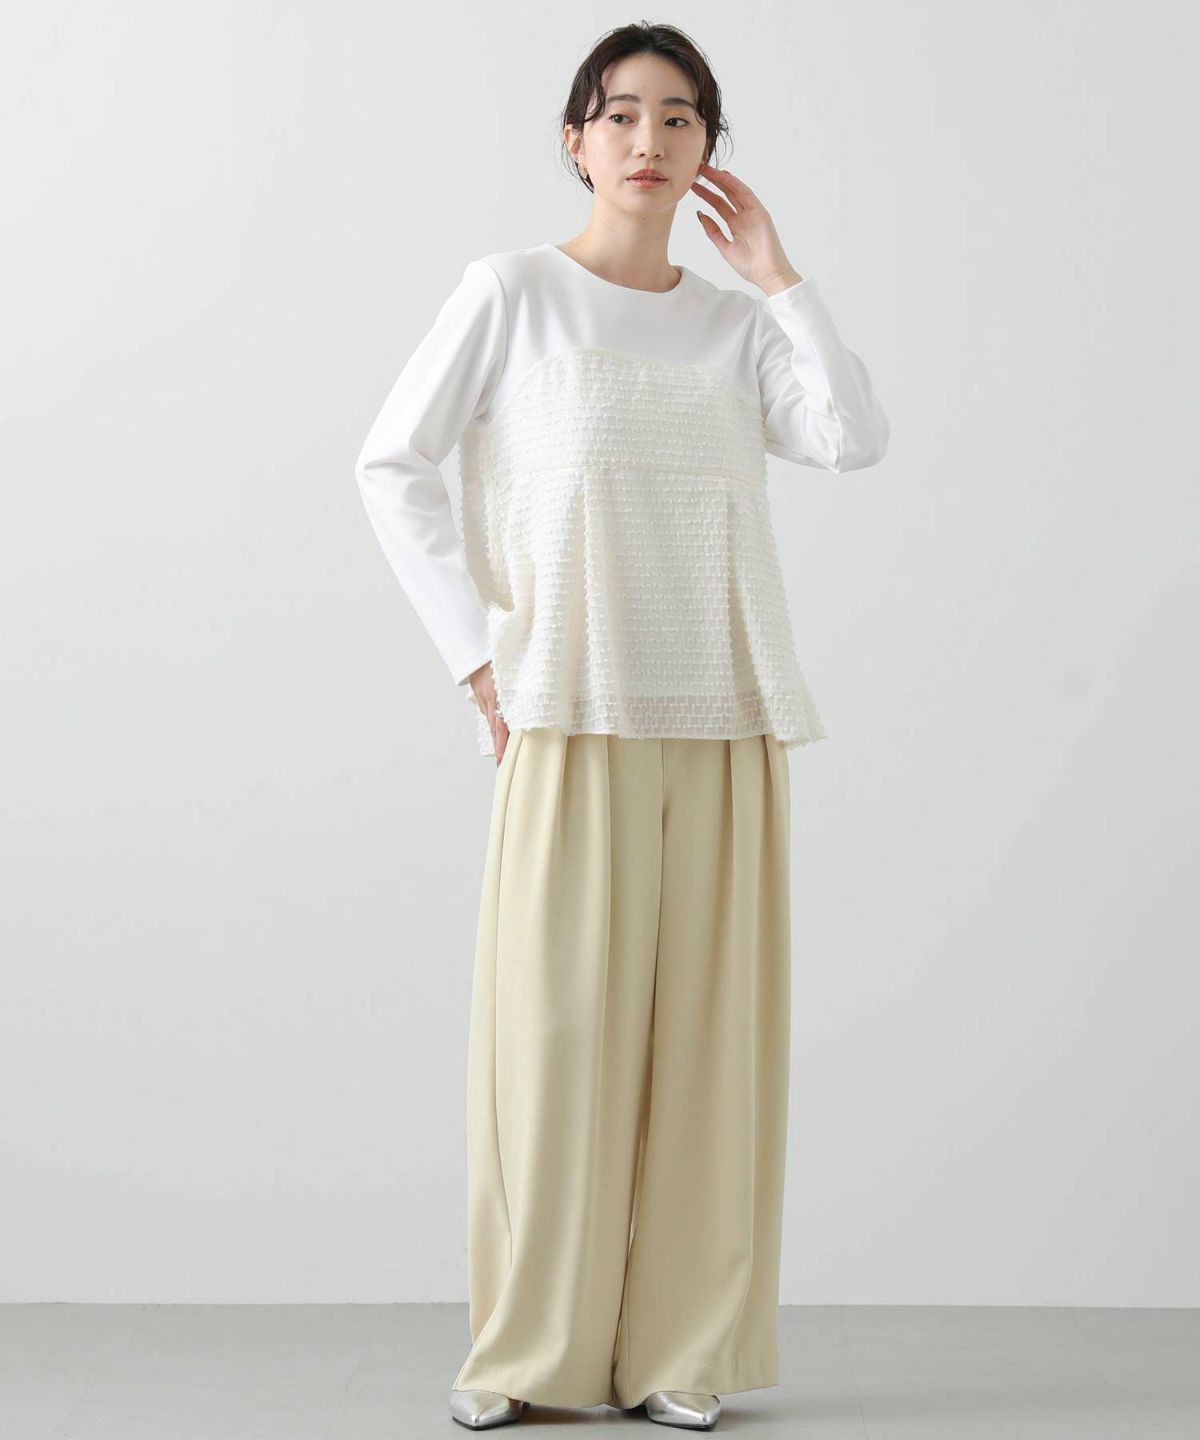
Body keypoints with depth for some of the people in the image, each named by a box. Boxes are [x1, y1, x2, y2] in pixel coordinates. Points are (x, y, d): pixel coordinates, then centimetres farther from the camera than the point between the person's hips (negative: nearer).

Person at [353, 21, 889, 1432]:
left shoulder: (737, 325, 12)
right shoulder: (514, 292, 3)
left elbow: (855, 436, -4)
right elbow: (392, 466, 0)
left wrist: (776, 272, 2)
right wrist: (473, 646, -5)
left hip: (722, 723, 3)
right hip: (570, 718, -3)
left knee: (704, 1025, 2)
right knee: (556, 1021, -3)